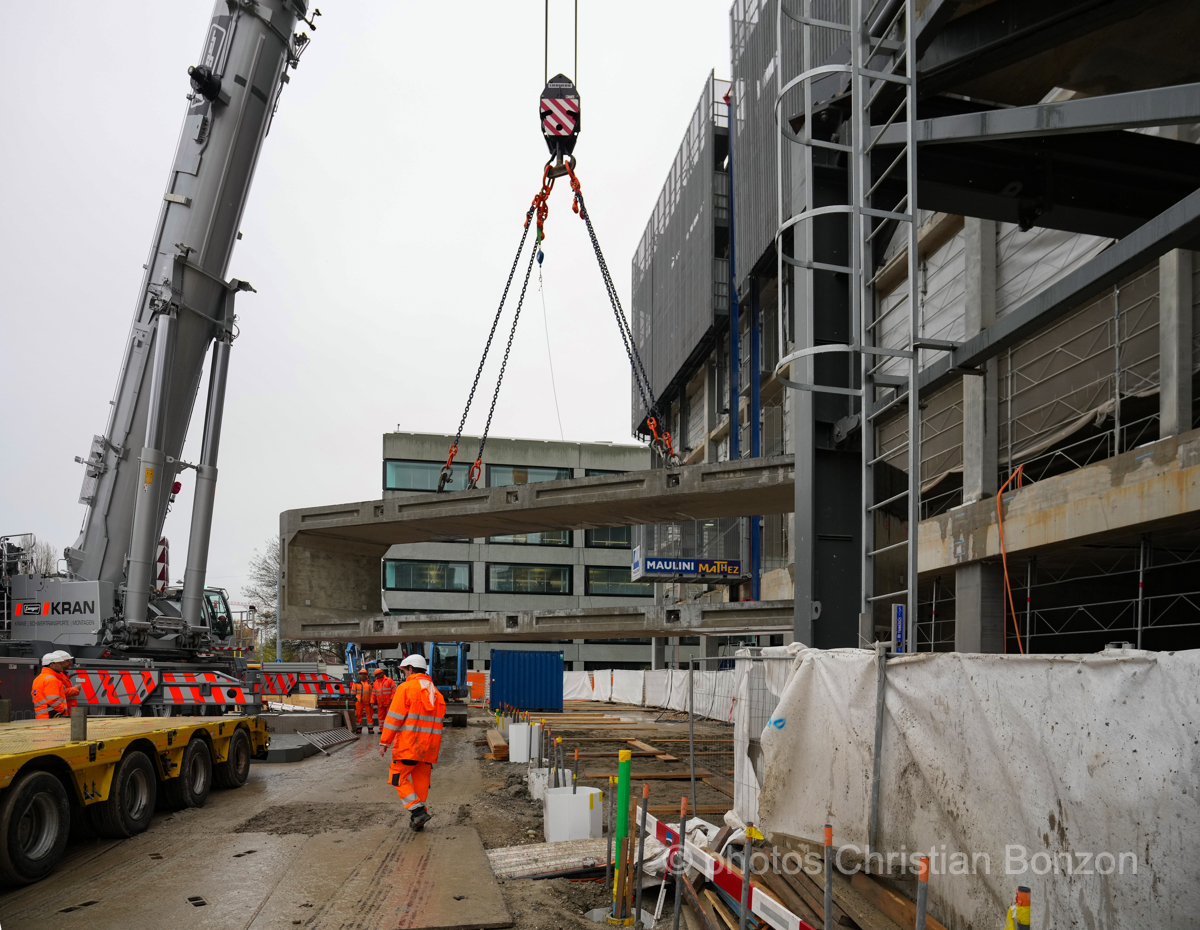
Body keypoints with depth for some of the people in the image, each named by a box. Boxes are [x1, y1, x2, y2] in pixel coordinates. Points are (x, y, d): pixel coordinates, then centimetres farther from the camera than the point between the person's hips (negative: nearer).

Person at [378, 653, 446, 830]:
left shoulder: (406, 687, -6)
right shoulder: (435, 692, 16)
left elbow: (394, 717, -11)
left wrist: (384, 741, -8)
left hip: (409, 743, -7)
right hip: (429, 746, 7)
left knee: (398, 777, 2)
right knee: (422, 780, 11)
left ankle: (418, 811, -10)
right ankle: (418, 821, 12)